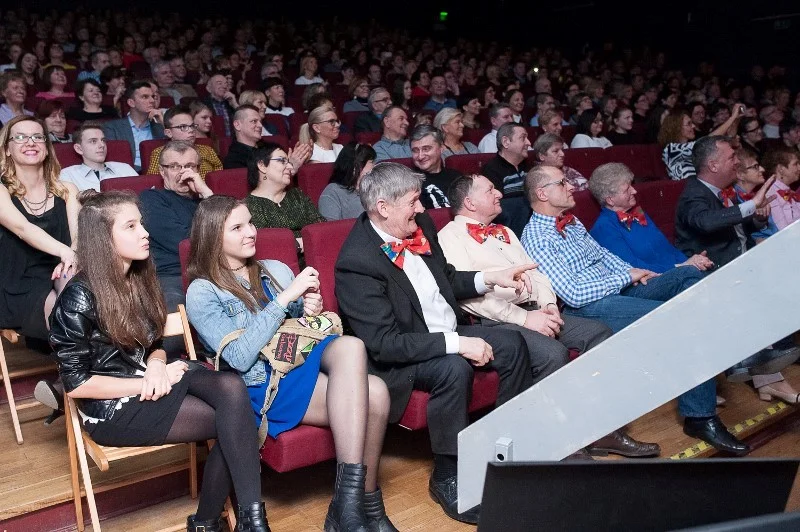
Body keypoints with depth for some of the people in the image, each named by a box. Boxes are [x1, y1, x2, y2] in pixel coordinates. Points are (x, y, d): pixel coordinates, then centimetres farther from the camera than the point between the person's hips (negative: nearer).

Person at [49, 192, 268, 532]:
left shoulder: (139, 279, 8)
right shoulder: (79, 298, -14)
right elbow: (76, 384, -14)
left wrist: (157, 365, -9)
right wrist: (147, 383, -15)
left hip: (150, 383, 7)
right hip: (113, 407, -7)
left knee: (232, 389, -24)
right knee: (232, 419, -21)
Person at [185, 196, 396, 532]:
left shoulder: (276, 270, 17)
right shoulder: (202, 292, 0)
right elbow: (240, 358, -14)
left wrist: (312, 312, -1)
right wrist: (286, 297, -16)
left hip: (306, 360, 6)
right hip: (264, 387, -5)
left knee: (349, 345, -31)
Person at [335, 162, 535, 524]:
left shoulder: (419, 224, -2)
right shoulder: (356, 261, -27)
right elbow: (383, 343, -29)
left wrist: (491, 278, 0)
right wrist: (457, 344, -30)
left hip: (449, 332, 8)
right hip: (400, 357, -8)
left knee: (511, 343, -5)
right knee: (454, 369, -32)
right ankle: (448, 478, -12)